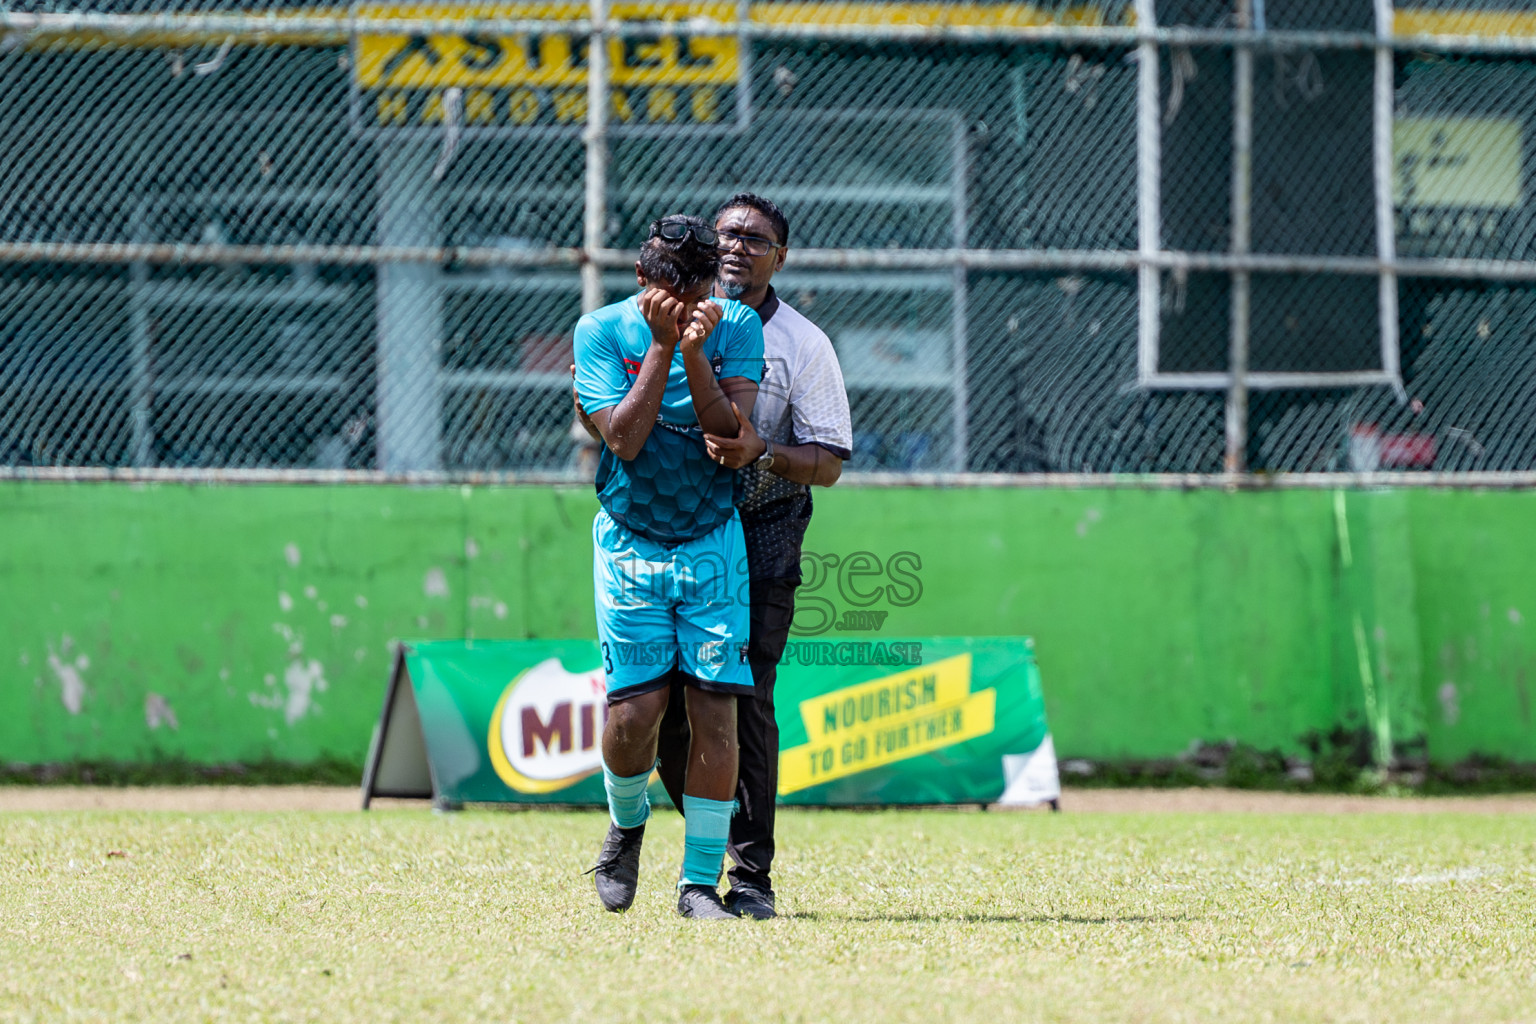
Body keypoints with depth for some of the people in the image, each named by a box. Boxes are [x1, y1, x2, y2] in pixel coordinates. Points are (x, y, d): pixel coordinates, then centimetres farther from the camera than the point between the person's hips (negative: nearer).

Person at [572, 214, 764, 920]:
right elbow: (624, 439, -15)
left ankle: (700, 881, 1)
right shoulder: (601, 332, -5)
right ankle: (626, 824, 23)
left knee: (715, 711, -7)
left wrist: (696, 354, -23)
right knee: (633, 710, -9)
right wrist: (662, 345, -20)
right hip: (630, 545, -1)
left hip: (713, 543, 1)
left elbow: (731, 433, -12)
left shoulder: (737, 327, -2)